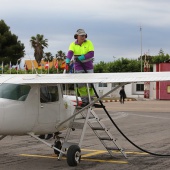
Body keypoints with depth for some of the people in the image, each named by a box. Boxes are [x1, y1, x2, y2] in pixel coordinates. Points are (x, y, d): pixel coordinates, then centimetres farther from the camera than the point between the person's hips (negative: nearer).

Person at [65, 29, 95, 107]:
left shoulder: (88, 43, -5)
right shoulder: (73, 44, -3)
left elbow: (91, 53, -15)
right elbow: (70, 53, -20)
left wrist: (81, 57, -25)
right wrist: (67, 61, -39)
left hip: (88, 64, -1)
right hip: (78, 65, 1)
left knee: (89, 82, 2)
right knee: (80, 83, -3)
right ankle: (84, 100, 5)